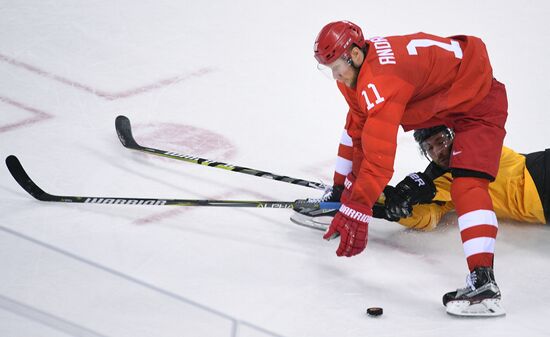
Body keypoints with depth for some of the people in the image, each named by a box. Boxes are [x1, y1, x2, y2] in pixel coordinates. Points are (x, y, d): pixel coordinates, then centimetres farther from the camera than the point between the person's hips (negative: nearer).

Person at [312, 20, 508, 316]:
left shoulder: (380, 81, -37)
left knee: (467, 183, -28)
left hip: (477, 99, -11)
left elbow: (379, 152, -39)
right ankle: (338, 195, 27)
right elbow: (360, 129, 0)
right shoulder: (357, 68, -8)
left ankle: (483, 282, -37)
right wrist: (352, 186, -3)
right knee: (355, 122, 14)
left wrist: (358, 209, -38)